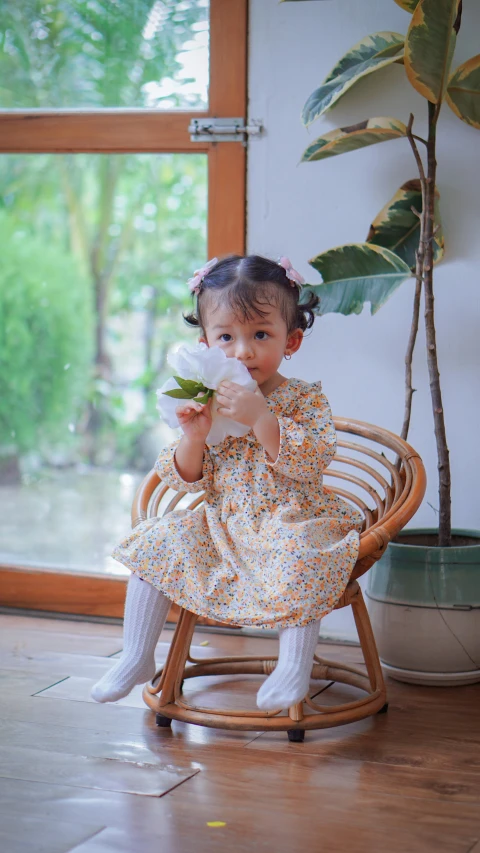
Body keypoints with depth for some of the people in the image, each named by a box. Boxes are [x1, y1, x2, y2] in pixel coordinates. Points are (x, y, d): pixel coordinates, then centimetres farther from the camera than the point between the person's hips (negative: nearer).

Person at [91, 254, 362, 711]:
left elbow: (313, 459, -24)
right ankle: (136, 658, 6)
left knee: (297, 559, -34)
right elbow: (184, 479, 1)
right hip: (221, 527, 5)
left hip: (291, 523, -4)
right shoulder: (203, 403, 1)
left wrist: (260, 417, -32)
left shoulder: (304, 398, -8)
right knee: (159, 542, -6)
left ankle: (294, 666, -17)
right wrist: (193, 435, -19)